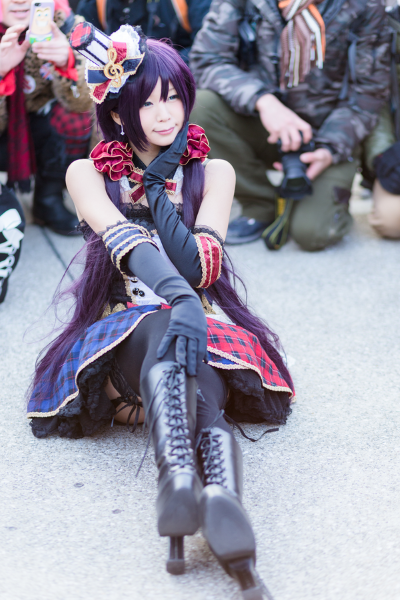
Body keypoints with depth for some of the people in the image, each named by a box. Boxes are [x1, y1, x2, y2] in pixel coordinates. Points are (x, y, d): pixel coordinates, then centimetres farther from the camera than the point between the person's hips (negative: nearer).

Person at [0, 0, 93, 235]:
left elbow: (81, 103, -24)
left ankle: (48, 199, -2)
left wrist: (66, 63, -44)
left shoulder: (60, 20, -19)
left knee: (77, 118, -26)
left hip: (38, 129, 2)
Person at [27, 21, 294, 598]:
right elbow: (128, 244, -15)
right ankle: (219, 495, -66)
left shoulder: (213, 173, 11)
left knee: (188, 352, -37)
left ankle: (179, 481, -67)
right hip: (121, 329, -1)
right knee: (165, 332, -39)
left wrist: (156, 185, -8)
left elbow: (198, 265, -5)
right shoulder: (88, 174, 6)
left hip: (202, 321, 2)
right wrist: (179, 298, -34)